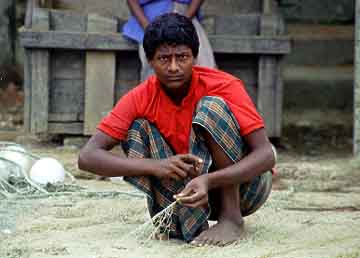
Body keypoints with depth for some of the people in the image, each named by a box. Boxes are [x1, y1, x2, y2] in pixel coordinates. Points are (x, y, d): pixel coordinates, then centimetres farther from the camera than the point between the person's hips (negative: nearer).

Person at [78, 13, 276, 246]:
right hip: (191, 183, 4)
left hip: (244, 184, -3)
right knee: (138, 130, -15)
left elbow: (267, 154, -27)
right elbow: (87, 157, -19)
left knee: (212, 107, -26)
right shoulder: (141, 99, -12)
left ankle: (232, 218, -23)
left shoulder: (225, 87, -20)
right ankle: (190, 224, -23)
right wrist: (154, 166, -34)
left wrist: (209, 181, -43)